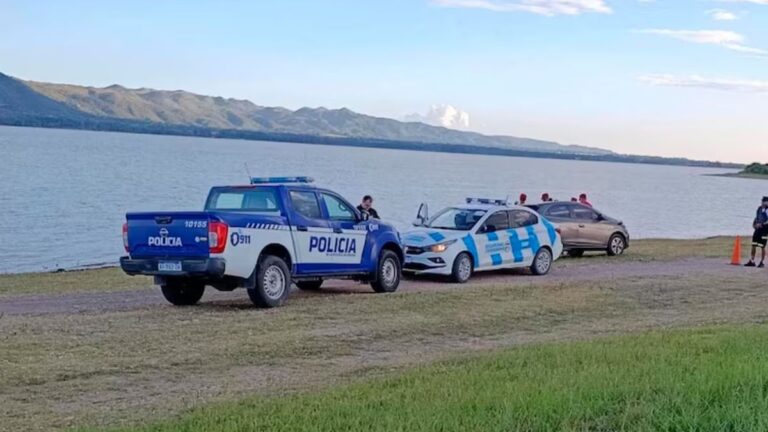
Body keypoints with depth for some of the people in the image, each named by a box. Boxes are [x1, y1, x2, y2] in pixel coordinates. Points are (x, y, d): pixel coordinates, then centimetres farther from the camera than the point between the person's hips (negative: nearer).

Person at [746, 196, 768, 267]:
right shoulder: (759, 208, 11)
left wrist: (762, 224, -26)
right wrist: (754, 224, 7)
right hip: (758, 229, 7)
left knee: (762, 247, -2)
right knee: (754, 245, 7)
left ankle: (762, 262, 10)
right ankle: (752, 261, 15)